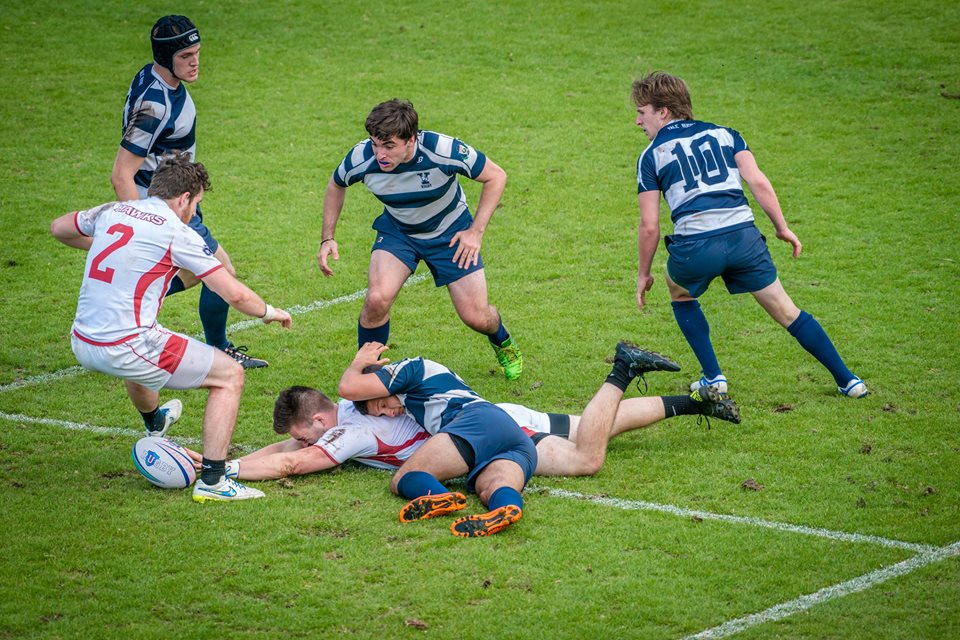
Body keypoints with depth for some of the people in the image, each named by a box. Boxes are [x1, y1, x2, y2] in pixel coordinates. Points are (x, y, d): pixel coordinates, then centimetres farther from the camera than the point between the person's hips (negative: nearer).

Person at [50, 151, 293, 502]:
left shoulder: (111, 212, 9)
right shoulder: (177, 233, -9)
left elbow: (59, 228, 29)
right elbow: (235, 294, -10)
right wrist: (268, 311, 9)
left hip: (82, 343, 8)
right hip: (125, 349, -8)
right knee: (230, 374, 4)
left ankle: (154, 422, 71)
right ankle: (211, 480, -3)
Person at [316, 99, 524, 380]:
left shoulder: (444, 150, -34)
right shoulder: (361, 159, -27)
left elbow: (495, 176, -16)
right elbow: (336, 185, -1)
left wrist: (475, 231, -18)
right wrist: (327, 239, -6)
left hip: (450, 231, -1)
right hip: (397, 230, 1)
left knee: (476, 317, -2)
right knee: (377, 299, -25)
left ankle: (503, 343, 37)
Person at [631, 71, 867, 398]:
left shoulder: (651, 156, 9)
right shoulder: (723, 134, 18)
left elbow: (649, 226, 4)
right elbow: (757, 181, 4)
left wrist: (643, 275, 15)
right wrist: (782, 228, 11)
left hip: (695, 245, -2)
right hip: (744, 236, 2)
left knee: (681, 295, 30)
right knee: (786, 311, 14)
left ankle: (713, 377, 21)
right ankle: (848, 380, 15)